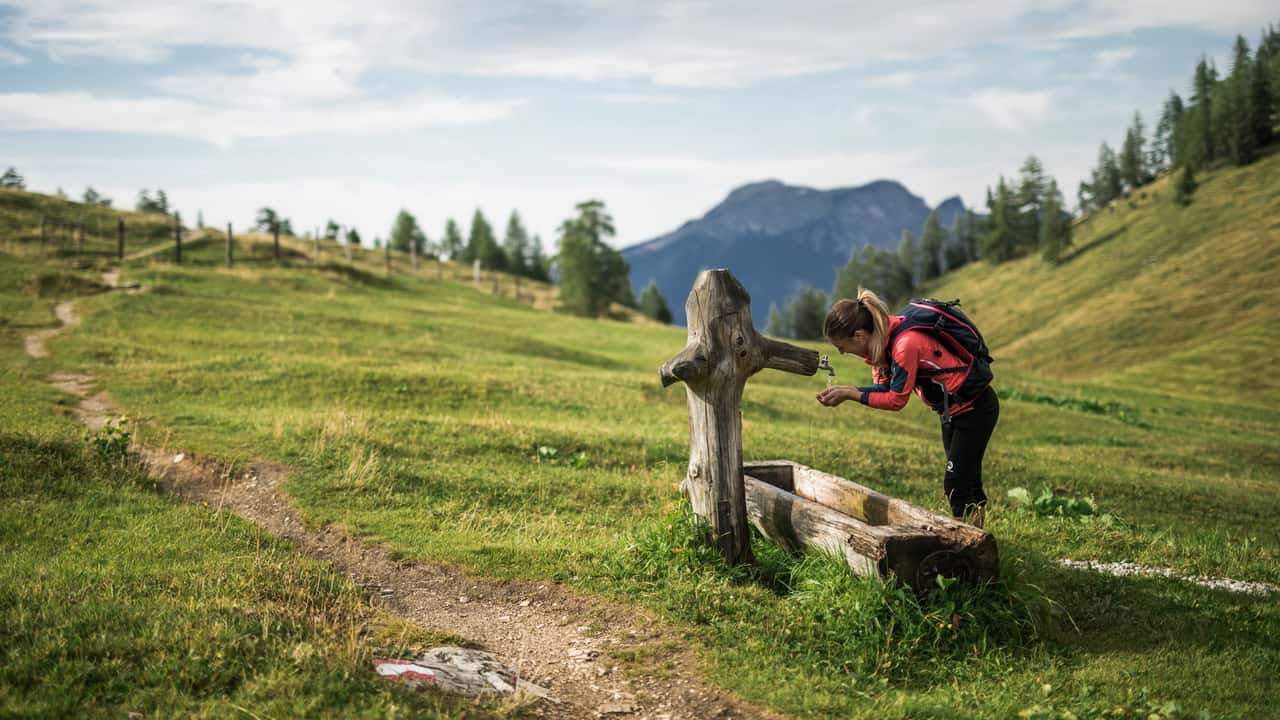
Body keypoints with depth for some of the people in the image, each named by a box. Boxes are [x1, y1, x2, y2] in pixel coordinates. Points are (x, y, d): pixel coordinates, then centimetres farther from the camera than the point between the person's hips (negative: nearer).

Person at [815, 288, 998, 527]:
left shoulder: (905, 345, -34)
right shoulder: (883, 337, -6)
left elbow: (896, 399, -26)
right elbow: (884, 387, -3)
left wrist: (849, 393, -22)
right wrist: (843, 391, -17)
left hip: (975, 407, -9)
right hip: (952, 409, 9)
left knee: (956, 484, -7)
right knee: (966, 480, 17)